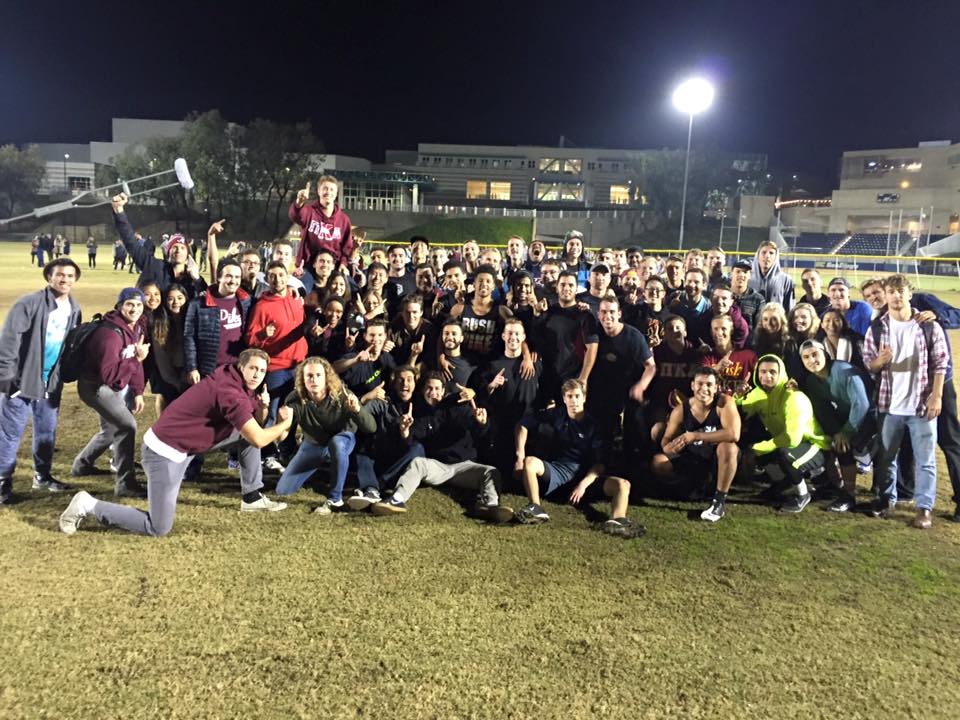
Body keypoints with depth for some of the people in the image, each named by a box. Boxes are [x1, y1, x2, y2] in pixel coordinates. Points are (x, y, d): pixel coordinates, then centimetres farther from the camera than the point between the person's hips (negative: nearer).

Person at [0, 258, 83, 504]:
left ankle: (42, 476, 30)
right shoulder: (29, 303, -15)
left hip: (51, 382, 6)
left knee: (47, 432, 15)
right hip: (22, 379, -6)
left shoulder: (74, 310, 6)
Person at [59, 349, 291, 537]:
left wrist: (263, 407, -6)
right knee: (158, 529, -6)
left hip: (183, 445, 10)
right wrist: (285, 423, -9)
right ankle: (89, 506, 8)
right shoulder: (230, 393, -24)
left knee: (247, 433, 7)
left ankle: (252, 498, 15)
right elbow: (259, 440, -25)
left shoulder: (242, 385, 4)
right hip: (165, 452, -10)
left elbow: (256, 423, 15)